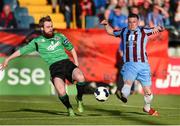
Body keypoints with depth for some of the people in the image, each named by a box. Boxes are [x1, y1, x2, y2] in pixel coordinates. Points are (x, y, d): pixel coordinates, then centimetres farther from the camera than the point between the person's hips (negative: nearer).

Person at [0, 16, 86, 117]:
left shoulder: (59, 36, 18)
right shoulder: (37, 41, 11)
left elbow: (71, 49, 28)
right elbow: (22, 51, 15)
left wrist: (76, 64, 17)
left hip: (66, 62, 2)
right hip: (54, 67, -2)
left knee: (80, 78, -30)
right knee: (61, 92, -29)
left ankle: (79, 99, -1)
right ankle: (69, 109, 0)